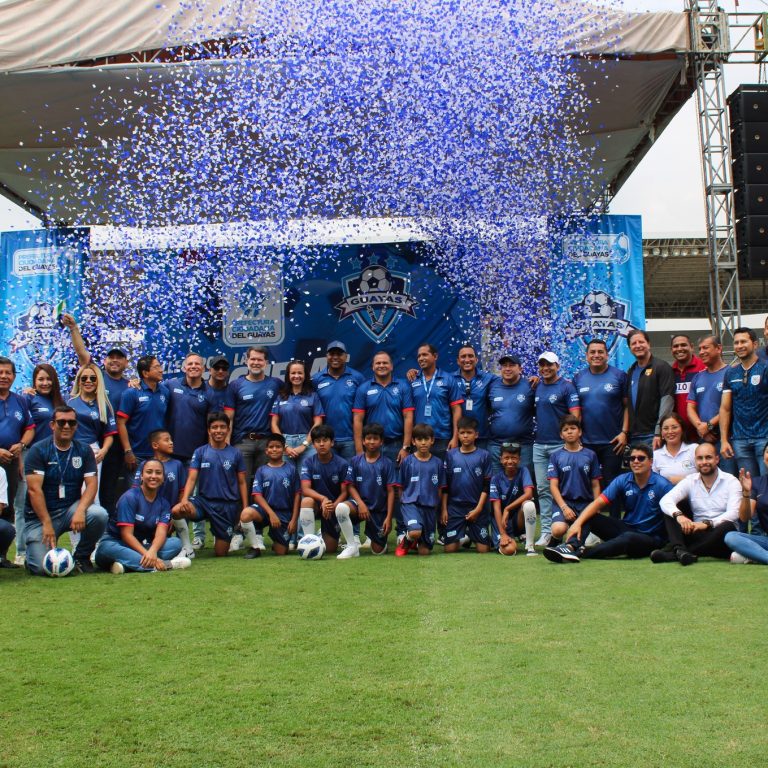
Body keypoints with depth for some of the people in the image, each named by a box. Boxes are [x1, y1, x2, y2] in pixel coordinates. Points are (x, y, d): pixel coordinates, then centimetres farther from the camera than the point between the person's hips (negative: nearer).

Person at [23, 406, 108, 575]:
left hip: (71, 508, 3)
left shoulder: (84, 450, 4)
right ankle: (33, 550, 21)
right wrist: (47, 523, -22)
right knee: (42, 567, -18)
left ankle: (82, 556, -2)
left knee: (99, 515, -29)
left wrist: (80, 510, -25)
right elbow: (34, 489, -14)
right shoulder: (38, 450, -6)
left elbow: (91, 484, -5)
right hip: (40, 516, -3)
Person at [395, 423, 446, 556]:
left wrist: (437, 508, 9)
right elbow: (401, 487, 7)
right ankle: (405, 542, 4)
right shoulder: (407, 461, 0)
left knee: (424, 551, 2)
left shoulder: (438, 463, 3)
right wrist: (405, 503, 4)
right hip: (411, 503, -2)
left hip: (430, 507, 2)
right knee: (415, 532, -31)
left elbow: (440, 489, 10)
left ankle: (415, 543, 37)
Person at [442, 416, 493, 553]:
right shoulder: (451, 455, 3)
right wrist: (444, 509, 1)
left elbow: (486, 486, -1)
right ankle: (463, 538, 26)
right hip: (455, 507, 1)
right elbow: (445, 485, 6)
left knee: (483, 549, -2)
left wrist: (478, 508, -8)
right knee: (450, 549, -5)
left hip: (477, 507, -1)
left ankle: (472, 535, 28)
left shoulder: (484, 455, 0)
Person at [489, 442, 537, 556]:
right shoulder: (496, 479, -5)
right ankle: (498, 540, 14)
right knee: (509, 550, -26)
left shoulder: (523, 471, -4)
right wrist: (503, 534, -20)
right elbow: (496, 507, -11)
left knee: (529, 504, -32)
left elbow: (528, 494, -21)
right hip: (502, 521, 0)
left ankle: (529, 546, -19)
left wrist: (507, 509, -22)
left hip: (519, 518, 0)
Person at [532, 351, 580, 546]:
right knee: (543, 489, 6)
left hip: (559, 444, -5)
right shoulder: (536, 387, 13)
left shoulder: (566, 386, -4)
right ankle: (546, 530, 10)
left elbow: (575, 414, -9)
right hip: (539, 444, 6)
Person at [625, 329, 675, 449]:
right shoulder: (631, 371, 17)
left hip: (652, 435, -6)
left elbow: (667, 400, -12)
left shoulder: (662, 367, -3)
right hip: (633, 436, 6)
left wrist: (659, 432, -20)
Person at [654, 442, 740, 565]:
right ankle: (680, 550, -38)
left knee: (728, 526, -34)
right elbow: (665, 500, -8)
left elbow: (733, 513, -14)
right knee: (671, 512, -11)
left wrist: (707, 523, -30)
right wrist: (678, 515, -29)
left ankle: (672, 554, -40)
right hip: (696, 534, 3)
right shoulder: (690, 481, 7)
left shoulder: (731, 481, 0)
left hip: (720, 536, -2)